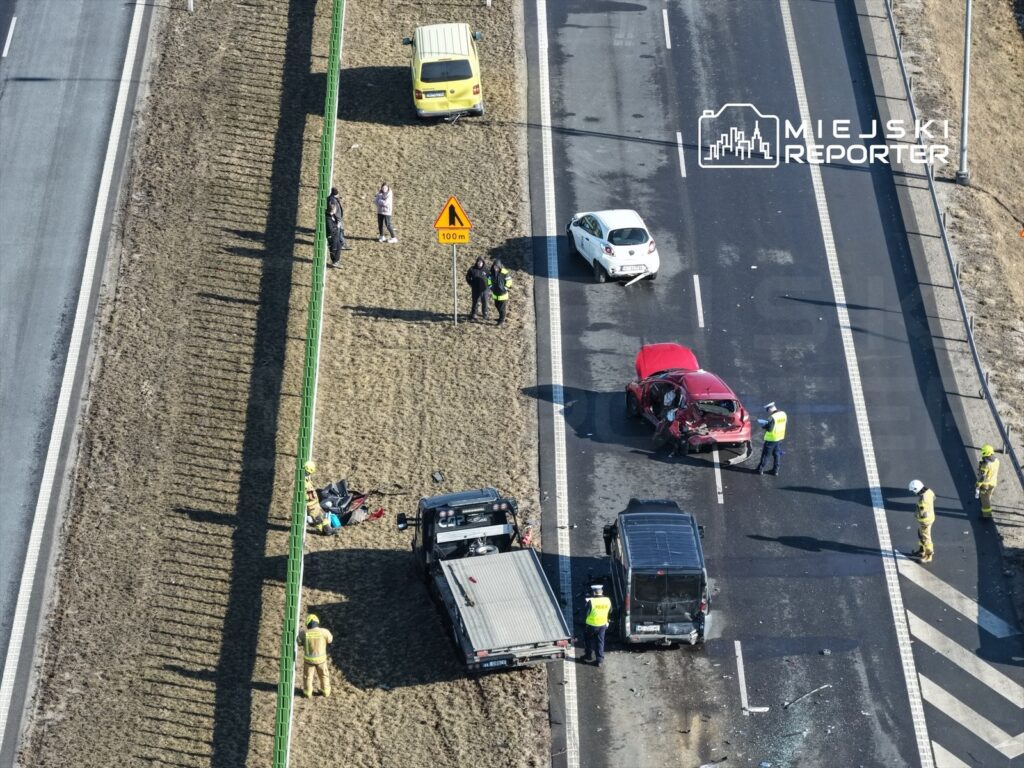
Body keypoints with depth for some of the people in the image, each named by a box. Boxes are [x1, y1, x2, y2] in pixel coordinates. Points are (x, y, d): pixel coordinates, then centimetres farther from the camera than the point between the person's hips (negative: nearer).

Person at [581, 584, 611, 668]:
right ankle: (599, 660, 14)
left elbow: (586, 613, -11)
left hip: (592, 625, -3)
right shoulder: (607, 601, -8)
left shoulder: (591, 601, -22)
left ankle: (588, 655, 30)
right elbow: (610, 611, 8)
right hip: (603, 625, 3)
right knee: (600, 642, 14)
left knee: (587, 639, 22)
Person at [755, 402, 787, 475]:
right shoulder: (783, 414, -1)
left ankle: (760, 469, 16)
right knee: (777, 454, 16)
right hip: (780, 438, 7)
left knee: (765, 454, 7)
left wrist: (763, 426, -4)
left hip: (771, 439, -7)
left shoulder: (772, 417, -25)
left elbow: (769, 428, -23)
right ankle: (776, 470, 21)